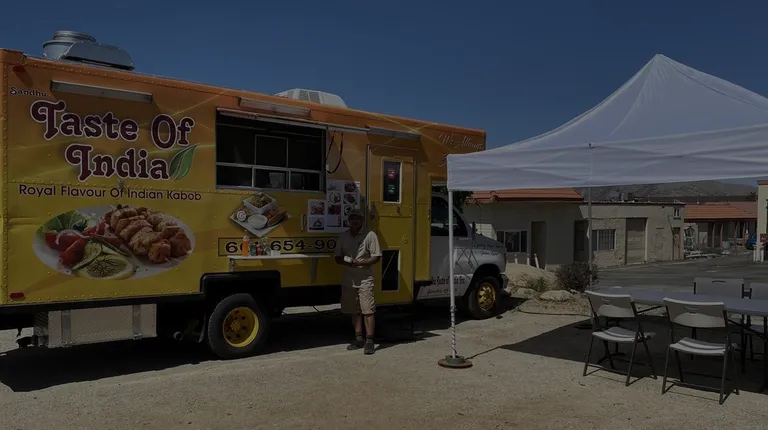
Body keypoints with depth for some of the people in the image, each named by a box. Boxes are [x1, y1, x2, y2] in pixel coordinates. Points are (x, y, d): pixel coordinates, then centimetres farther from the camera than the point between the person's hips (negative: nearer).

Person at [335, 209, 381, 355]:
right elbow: (338, 258, 12)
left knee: (368, 311, -8)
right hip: (349, 280, 5)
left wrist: (359, 263, -19)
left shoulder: (370, 235, -5)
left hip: (365, 279, -5)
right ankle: (359, 339, 20)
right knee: (355, 311, 11)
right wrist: (346, 262, -10)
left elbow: (376, 257, -8)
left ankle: (369, 341, -4)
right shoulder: (343, 236, 10)